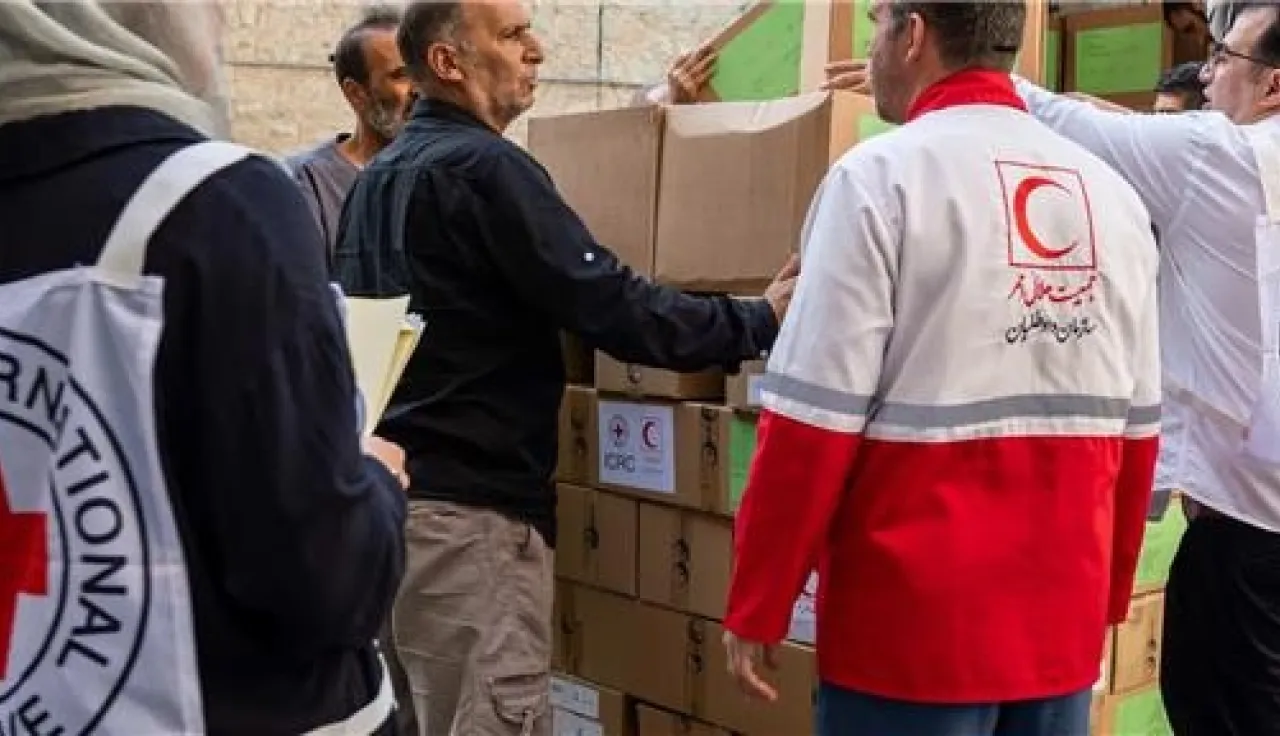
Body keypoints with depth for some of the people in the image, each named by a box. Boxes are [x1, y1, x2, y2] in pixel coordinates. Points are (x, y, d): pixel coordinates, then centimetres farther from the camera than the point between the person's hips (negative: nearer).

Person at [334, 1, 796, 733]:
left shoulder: (376, 177, 14)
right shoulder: (483, 167, -15)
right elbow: (612, 305, -21)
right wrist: (758, 321, -11)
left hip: (396, 487, 10)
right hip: (470, 503, -10)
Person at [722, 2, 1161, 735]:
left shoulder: (881, 176, -9)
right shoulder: (1113, 193, 6)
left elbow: (814, 422, -13)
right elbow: (1136, 427, 10)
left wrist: (757, 605, -4)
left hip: (916, 624, -5)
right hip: (1064, 620, 6)